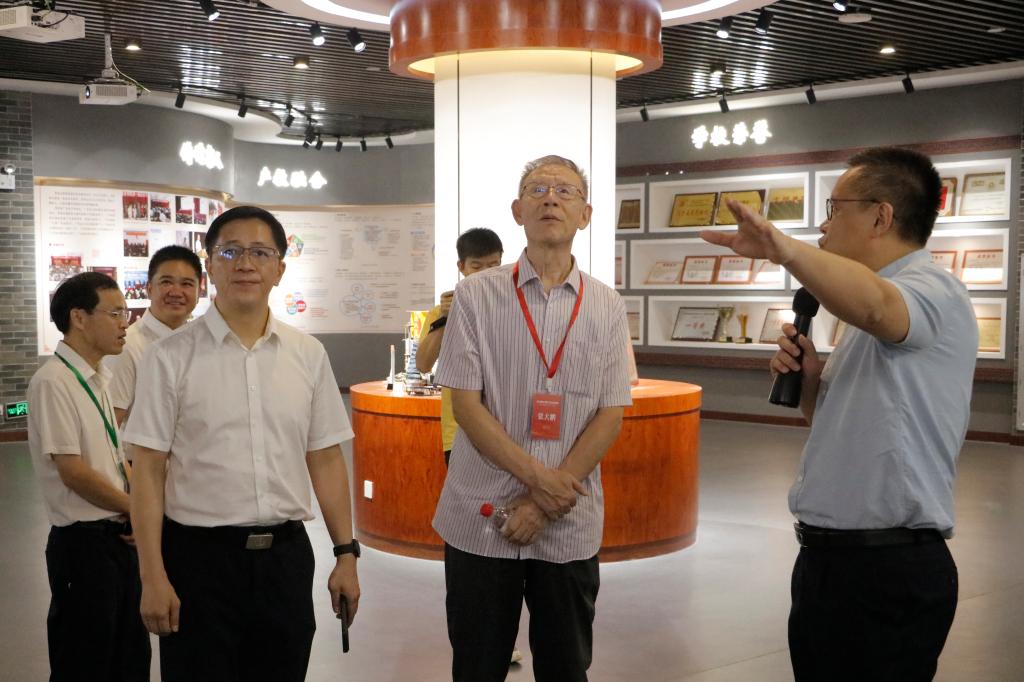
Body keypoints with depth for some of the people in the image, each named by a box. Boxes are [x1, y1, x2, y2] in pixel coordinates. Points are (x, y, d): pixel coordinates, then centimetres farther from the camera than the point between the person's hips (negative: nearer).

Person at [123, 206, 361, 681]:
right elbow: (149, 471, -5)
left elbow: (325, 460, 7)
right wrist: (153, 577, -9)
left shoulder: (308, 355, 4)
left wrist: (346, 553, 4)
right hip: (200, 555, -3)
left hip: (287, 554, 3)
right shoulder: (170, 358, -5)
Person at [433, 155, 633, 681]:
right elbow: (465, 402, -6)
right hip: (480, 519, -1)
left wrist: (545, 502, -9)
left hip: (570, 525, 2)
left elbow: (610, 416, 0)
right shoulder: (476, 295, -2)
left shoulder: (606, 307, 3)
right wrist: (538, 477, -14)